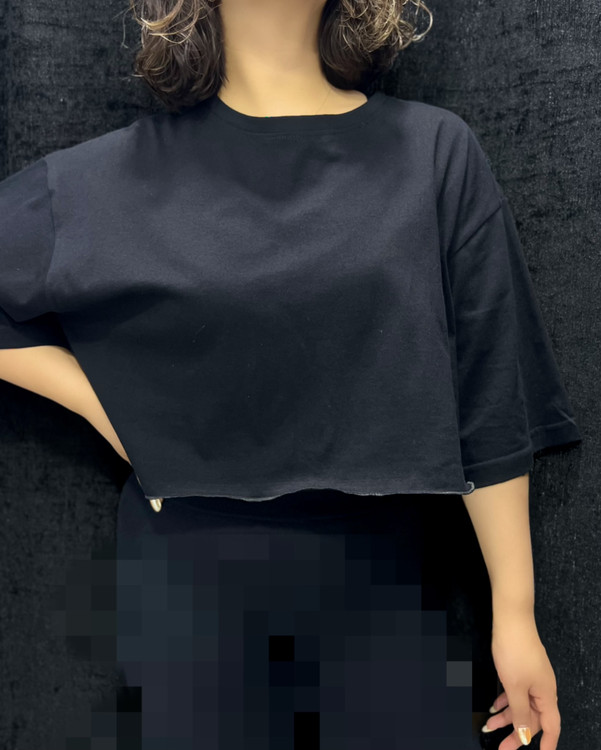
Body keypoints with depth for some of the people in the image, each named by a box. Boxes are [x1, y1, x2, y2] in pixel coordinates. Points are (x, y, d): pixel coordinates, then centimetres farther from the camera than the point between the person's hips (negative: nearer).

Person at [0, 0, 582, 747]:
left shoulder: (436, 153, -2)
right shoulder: (115, 177, -3)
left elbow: (491, 406, -3)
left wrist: (515, 612, -2)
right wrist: (99, 397, -5)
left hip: (380, 578, 1)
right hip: (191, 580, 0)